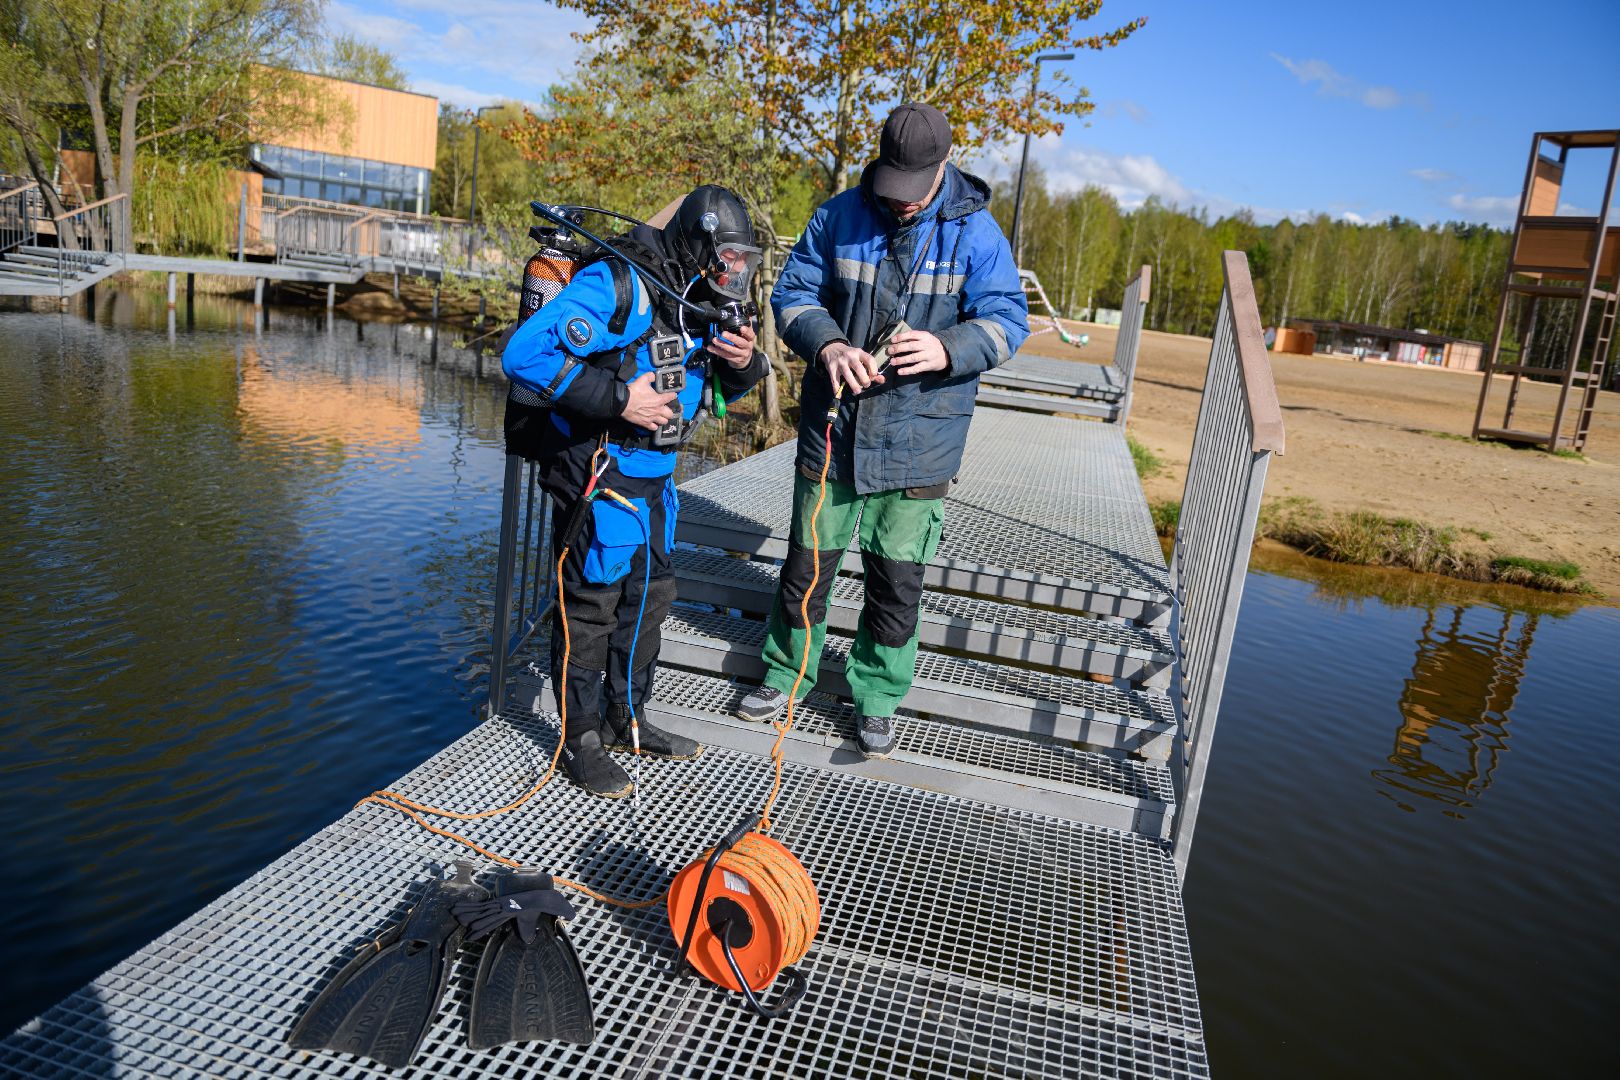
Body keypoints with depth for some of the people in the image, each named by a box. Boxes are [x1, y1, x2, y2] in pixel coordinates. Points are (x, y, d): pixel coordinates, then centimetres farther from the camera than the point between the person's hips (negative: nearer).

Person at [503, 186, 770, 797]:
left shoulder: (701, 300, 6)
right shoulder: (616, 286, -21)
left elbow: (727, 389, 18)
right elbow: (524, 355, -29)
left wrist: (744, 363, -6)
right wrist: (618, 397, -29)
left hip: (653, 477, 9)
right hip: (597, 475, -9)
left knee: (650, 597, 17)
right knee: (591, 607, 1)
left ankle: (627, 718, 34)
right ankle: (582, 741, 17)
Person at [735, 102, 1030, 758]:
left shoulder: (975, 231, -5)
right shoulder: (838, 217, 0)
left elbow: (1007, 320, -6)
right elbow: (792, 293, 2)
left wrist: (947, 350, -26)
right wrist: (829, 346, -19)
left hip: (919, 441, -1)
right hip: (833, 427, 2)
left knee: (898, 581, 8)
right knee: (807, 562, 13)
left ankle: (877, 696, 28)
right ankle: (786, 674, 35)